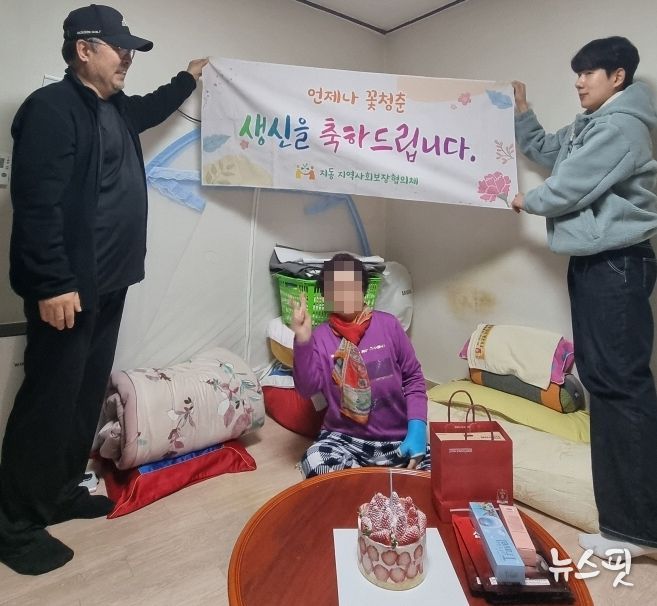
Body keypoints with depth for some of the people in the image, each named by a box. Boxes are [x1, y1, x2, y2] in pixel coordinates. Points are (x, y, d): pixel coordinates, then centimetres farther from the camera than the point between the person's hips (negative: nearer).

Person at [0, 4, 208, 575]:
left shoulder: (115, 109, 19)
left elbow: (151, 109, 44)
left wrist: (188, 78, 51)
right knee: (50, 401, -3)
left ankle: (61, 490, 30)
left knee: (88, 393, 14)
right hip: (67, 287, -9)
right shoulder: (52, 107, -10)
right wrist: (52, 284, -24)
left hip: (107, 283, 9)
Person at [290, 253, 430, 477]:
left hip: (399, 437, 1)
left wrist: (417, 427, -9)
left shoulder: (388, 324, 0)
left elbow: (413, 378, 3)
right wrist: (302, 340, -23)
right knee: (314, 463, -30)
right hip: (345, 438, 0)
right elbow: (307, 388, -11)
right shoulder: (320, 337, -2)